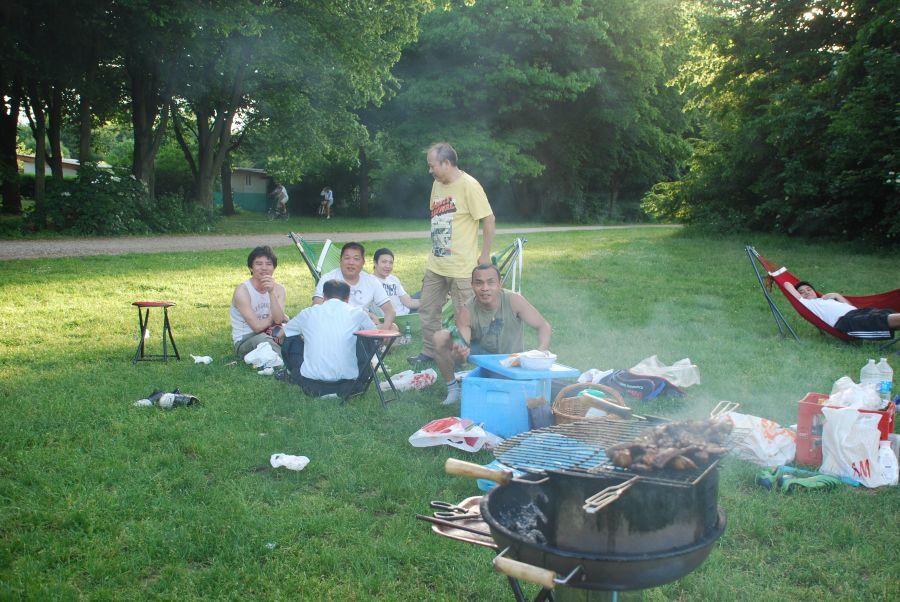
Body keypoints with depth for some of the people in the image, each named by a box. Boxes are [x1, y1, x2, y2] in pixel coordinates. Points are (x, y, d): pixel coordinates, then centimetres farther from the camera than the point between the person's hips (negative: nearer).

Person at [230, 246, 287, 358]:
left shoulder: (278, 289, 2)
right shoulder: (242, 290, -14)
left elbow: (278, 319, -16)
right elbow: (257, 326, -19)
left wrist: (271, 292, -25)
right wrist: (272, 318, -2)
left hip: (268, 336, 5)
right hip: (244, 342, -5)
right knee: (261, 339, -38)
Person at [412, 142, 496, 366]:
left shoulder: (469, 186, -15)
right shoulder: (437, 184, 10)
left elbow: (489, 220, -14)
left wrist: (484, 256, -13)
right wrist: (435, 249, 18)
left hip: (461, 266, -8)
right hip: (435, 264, 8)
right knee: (427, 310, 14)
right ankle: (429, 352, 29)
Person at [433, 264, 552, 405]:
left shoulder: (513, 300, -24)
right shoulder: (466, 313, -22)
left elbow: (544, 326, -19)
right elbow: (464, 348, -28)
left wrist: (541, 353, -37)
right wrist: (460, 352, -53)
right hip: (480, 351, 1)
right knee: (440, 338, -22)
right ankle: (452, 387, 0)